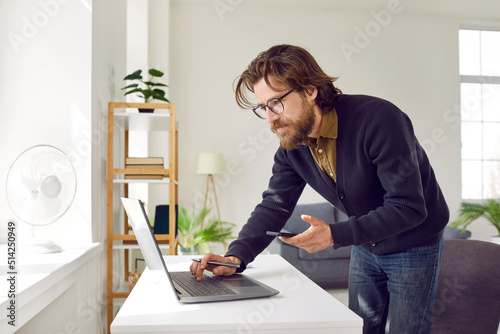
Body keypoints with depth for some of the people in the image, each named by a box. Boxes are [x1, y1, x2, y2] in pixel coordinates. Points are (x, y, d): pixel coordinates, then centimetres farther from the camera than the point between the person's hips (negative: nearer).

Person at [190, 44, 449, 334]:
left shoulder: (379, 120, -31)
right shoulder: (291, 146, -10)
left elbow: (409, 208, -31)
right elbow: (274, 206, -8)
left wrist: (334, 235, -38)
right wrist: (236, 255, -24)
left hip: (414, 246, -5)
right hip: (365, 247, 6)